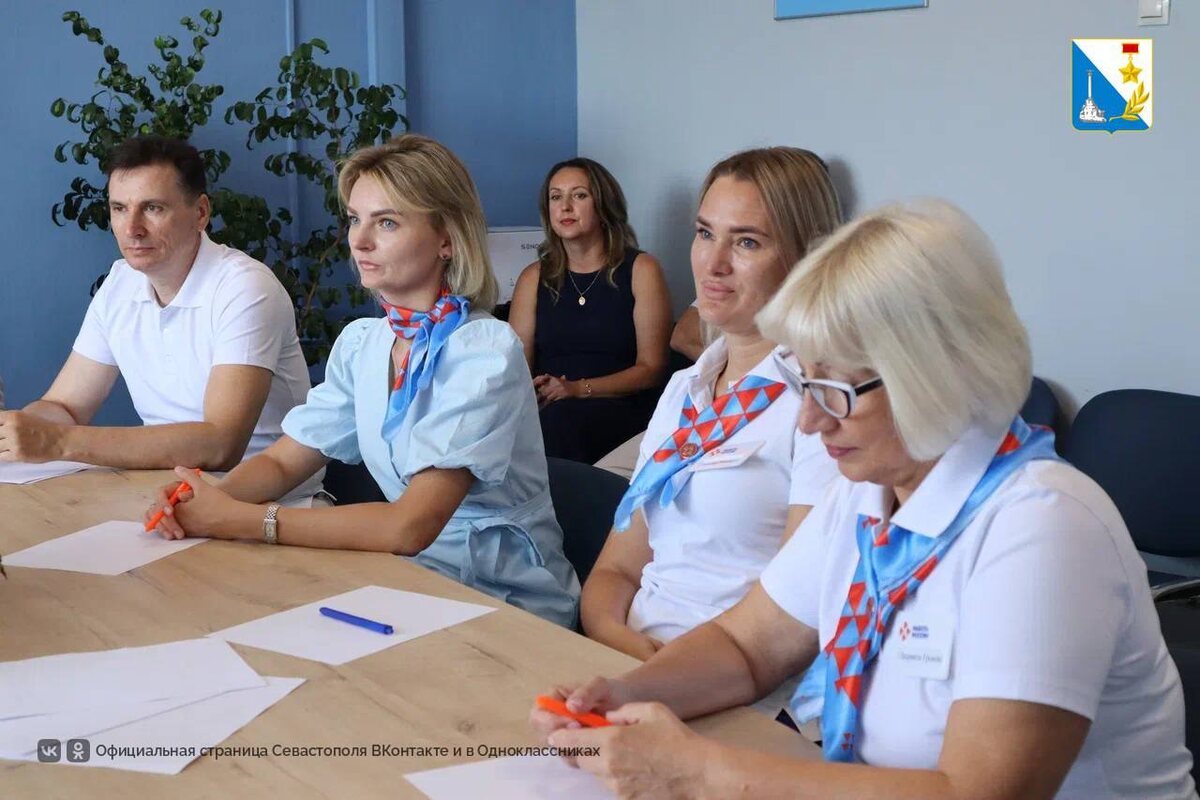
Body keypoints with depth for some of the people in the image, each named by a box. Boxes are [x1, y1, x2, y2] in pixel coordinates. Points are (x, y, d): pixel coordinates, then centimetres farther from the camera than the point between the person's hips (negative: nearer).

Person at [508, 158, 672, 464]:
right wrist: (528, 390, -16)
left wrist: (579, 389, -13)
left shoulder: (640, 270, 6)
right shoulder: (534, 278, 16)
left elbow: (651, 368, 0)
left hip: (620, 412, -2)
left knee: (561, 417, -35)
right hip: (546, 409, 3)